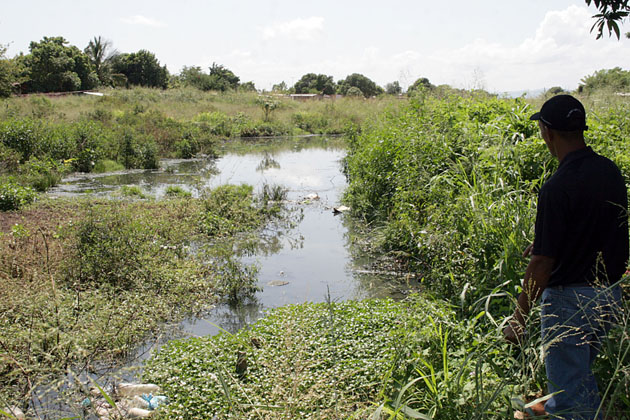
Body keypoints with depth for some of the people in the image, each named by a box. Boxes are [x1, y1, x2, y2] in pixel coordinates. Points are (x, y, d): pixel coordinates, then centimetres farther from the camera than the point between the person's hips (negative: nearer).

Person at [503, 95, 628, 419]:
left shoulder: (558, 187, -24)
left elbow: (542, 264, -22)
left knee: (568, 389, 6)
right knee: (580, 372, 29)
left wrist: (519, 317, -14)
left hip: (571, 300, -9)